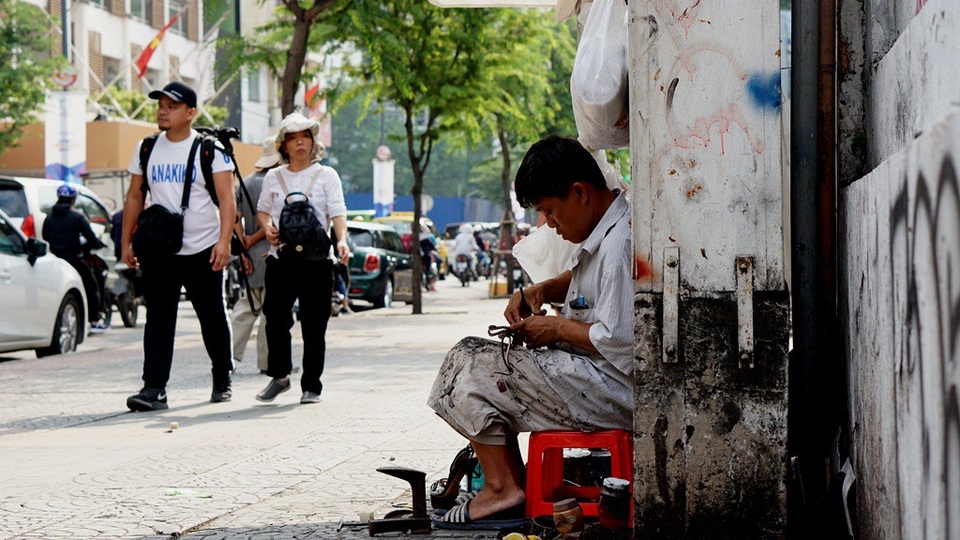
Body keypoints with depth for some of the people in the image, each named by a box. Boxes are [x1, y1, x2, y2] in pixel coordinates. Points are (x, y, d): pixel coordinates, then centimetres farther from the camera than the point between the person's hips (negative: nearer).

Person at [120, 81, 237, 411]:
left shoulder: (209, 149, -3)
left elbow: (227, 198, -9)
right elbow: (134, 197, 15)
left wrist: (224, 240, -20)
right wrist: (126, 241, 10)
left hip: (203, 250, -3)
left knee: (213, 318, 8)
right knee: (158, 319, -6)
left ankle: (222, 380, 25)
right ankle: (154, 387, -9)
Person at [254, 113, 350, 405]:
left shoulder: (326, 175, 5)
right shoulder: (273, 177, 13)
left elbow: (338, 212, -3)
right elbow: (263, 209, 24)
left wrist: (341, 240, -22)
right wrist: (267, 227, 1)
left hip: (317, 258, -2)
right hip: (280, 257, 2)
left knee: (314, 326, -1)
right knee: (276, 318, 0)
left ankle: (311, 386, 7)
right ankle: (279, 375, 19)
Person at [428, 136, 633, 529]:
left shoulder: (620, 245, -22)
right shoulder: (608, 231, 11)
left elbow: (619, 342, -28)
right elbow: (584, 279, 32)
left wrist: (558, 327, -13)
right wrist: (537, 292, 13)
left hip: (613, 390, -11)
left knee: (470, 364, -6)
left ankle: (503, 488, -3)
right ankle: (510, 478, 15)